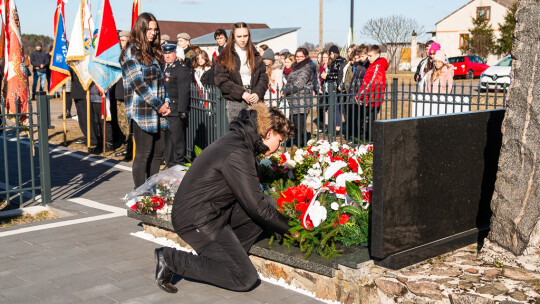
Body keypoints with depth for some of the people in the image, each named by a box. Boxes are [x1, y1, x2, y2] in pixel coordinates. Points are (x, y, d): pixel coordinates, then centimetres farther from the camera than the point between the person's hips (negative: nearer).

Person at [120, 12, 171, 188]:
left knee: (159, 151, 8)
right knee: (144, 153, -4)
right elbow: (138, 83, -12)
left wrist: (166, 102, 4)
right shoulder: (131, 52, -5)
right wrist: (159, 105, -12)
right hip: (142, 111, -7)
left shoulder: (153, 52, 19)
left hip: (158, 111, 8)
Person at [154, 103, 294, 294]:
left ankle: (228, 253, 5)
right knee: (246, 279, -9)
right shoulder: (237, 153, -21)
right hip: (198, 221, -10)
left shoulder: (236, 141, 10)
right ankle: (171, 259, -4)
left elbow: (252, 195, 20)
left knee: (270, 204, 4)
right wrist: (288, 228, -5)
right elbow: (256, 207, -19)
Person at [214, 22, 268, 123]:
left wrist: (257, 93, -8)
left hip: (253, 101, 3)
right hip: (235, 103, -3)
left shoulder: (255, 55, 15)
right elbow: (221, 80, -5)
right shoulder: (226, 56, 4)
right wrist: (241, 93, -12)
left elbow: (263, 76, 11)